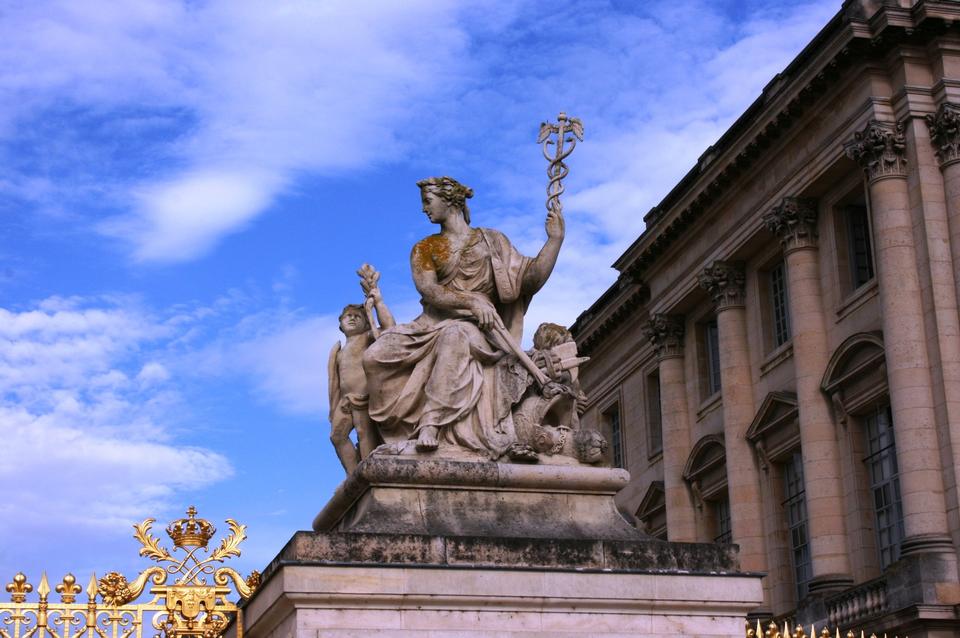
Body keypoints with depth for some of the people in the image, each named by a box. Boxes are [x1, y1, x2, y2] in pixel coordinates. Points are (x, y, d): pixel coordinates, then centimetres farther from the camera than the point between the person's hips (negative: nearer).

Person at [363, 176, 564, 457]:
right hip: (431, 323, 3)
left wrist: (554, 239, -7)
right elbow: (428, 291, -4)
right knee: (375, 356, -22)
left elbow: (529, 279, 4)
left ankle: (432, 424, -44)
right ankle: (393, 435, -13)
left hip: (475, 328, -3)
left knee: (454, 336, -41)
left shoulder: (491, 240, 13)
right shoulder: (424, 249, 15)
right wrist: (472, 301, -20)